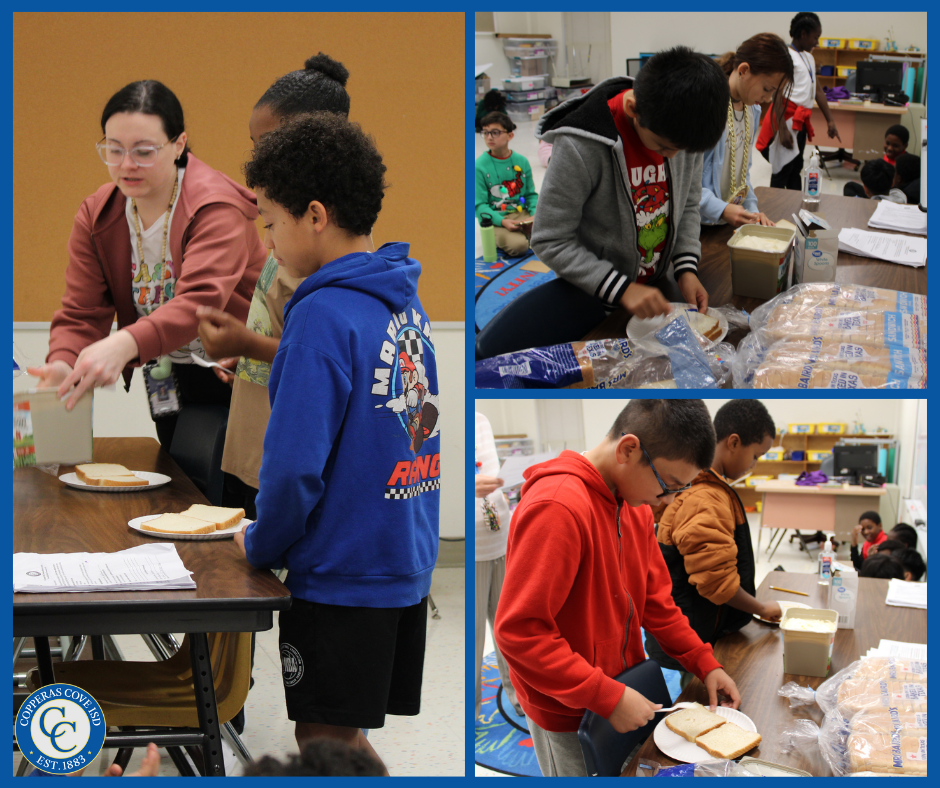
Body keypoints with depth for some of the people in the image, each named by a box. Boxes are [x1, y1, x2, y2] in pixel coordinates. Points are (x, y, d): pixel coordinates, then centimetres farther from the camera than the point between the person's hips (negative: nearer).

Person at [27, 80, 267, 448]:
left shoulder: (218, 208, -21)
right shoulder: (95, 216, -1)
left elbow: (200, 301, -37)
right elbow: (80, 313, -6)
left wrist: (123, 345, -54)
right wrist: (63, 365, -30)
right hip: (173, 382, 6)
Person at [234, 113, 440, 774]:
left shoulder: (324, 316, -19)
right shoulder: (407, 302, 8)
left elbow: (295, 464, -23)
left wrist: (262, 542, -5)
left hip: (341, 575, -8)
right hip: (407, 567, 8)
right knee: (348, 735, 19)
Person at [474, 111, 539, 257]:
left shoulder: (522, 161, 6)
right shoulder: (479, 166, -7)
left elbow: (531, 194, 12)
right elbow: (480, 204, -8)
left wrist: (535, 213, -10)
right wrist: (502, 222, -23)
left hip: (522, 214, 4)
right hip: (496, 219, -4)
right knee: (517, 246, -31)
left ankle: (523, 233, 8)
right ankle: (500, 239, 3)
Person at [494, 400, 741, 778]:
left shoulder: (635, 504, 3)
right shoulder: (557, 509, -27)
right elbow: (518, 632, -29)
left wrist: (705, 664, 2)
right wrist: (608, 698, -27)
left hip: (620, 696, 8)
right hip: (568, 717, -8)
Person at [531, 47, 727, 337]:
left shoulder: (683, 130, -12)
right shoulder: (580, 148, -30)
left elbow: (688, 206, 4)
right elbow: (550, 241, -24)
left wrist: (686, 269, -11)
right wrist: (622, 289, -28)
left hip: (655, 287, 6)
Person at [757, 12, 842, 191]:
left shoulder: (809, 58, 17)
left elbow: (818, 91, 21)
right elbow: (777, 94, -18)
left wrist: (830, 120, 16)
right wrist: (782, 129, -25)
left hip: (800, 121, 9)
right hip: (787, 117, -9)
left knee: (796, 169, 14)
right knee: (782, 171, -7)